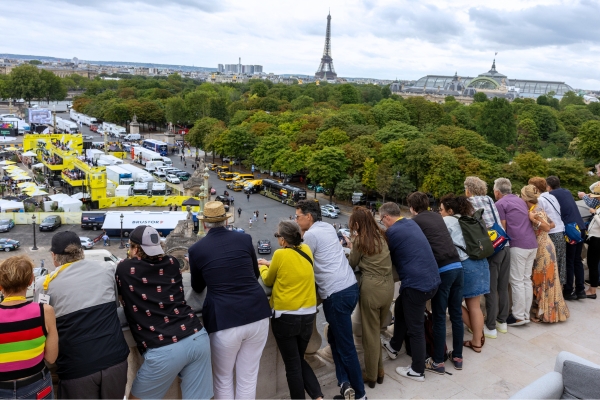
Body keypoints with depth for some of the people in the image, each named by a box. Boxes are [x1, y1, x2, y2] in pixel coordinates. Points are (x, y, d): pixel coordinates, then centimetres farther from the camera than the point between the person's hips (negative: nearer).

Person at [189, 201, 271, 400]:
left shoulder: (196, 249, 0)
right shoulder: (244, 238, 5)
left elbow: (197, 288, 16)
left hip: (224, 319, -2)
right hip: (256, 314, 3)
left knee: (223, 379, 20)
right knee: (248, 378, 17)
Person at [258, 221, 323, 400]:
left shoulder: (280, 254, -14)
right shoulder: (306, 250, 1)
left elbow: (268, 281, 3)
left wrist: (263, 267, 22)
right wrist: (271, 265, 25)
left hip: (286, 316, -6)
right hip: (308, 314, 6)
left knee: (292, 364, 8)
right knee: (300, 359, 21)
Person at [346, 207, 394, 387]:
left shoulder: (360, 240, -8)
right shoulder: (381, 235, 8)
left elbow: (352, 264, 4)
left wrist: (351, 246, 18)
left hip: (371, 288, -6)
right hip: (388, 286, 6)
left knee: (370, 333, 8)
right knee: (378, 330, 20)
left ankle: (371, 376, 20)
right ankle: (379, 371, 29)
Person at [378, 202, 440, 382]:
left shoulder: (393, 232, -13)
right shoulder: (411, 223, 12)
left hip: (417, 283, -9)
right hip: (431, 279, 9)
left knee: (415, 327, 5)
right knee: (400, 308, 26)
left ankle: (417, 371, 19)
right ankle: (394, 346, 42)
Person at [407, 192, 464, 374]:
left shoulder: (415, 221, 1)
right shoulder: (437, 216, 19)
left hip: (442, 270, -6)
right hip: (457, 266, 6)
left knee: (439, 318, 4)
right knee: (456, 314, 15)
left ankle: (438, 361, 13)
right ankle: (457, 356, 27)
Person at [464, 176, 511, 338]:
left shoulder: (470, 202, -3)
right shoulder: (489, 199, 16)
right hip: (504, 245, 7)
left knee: (491, 289, 3)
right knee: (503, 287, 16)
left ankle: (491, 328, 12)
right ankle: (502, 321, 29)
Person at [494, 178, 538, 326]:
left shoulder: (500, 203, -2)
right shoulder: (520, 200, 23)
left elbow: (502, 229, -4)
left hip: (518, 245, -8)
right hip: (532, 244, 8)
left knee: (517, 281, -2)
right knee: (526, 280, 12)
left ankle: (519, 317, 3)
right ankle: (526, 314, 17)